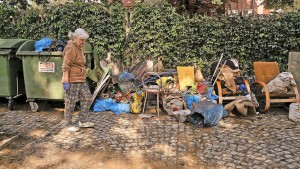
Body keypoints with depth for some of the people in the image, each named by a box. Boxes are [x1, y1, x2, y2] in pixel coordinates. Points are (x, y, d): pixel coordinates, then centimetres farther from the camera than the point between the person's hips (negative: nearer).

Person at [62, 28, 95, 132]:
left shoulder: (79, 48, 15)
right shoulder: (71, 48, -14)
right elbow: (65, 66, -20)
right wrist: (66, 82, -22)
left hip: (81, 81, 10)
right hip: (72, 81, -10)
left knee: (87, 99, 11)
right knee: (70, 103, 1)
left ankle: (82, 121, 22)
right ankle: (69, 125, 15)